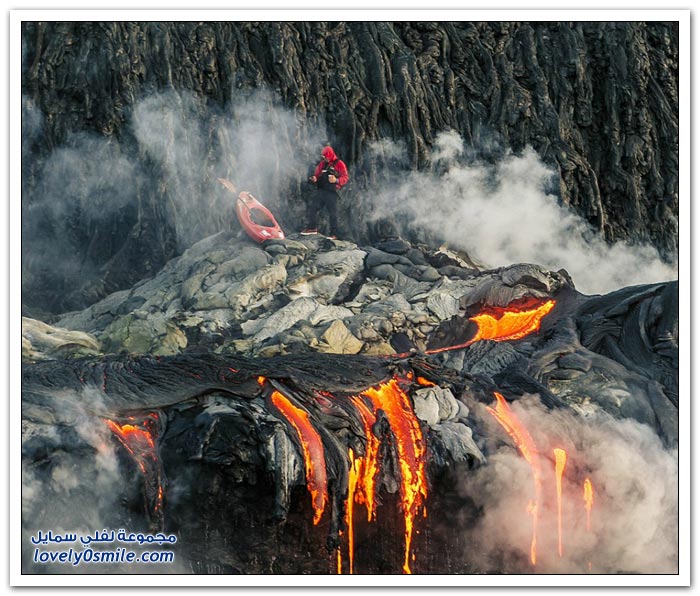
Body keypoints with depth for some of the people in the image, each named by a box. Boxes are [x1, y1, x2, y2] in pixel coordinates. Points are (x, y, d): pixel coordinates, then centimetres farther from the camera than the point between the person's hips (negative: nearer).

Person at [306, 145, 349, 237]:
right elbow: (317, 174, 21)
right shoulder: (322, 164, 16)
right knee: (313, 208, 3)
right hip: (321, 191, 6)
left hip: (332, 192, -6)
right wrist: (314, 179, -3)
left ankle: (334, 233, -1)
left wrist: (336, 180, -27)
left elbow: (345, 178, -8)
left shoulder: (339, 164, -2)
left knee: (332, 213, -4)